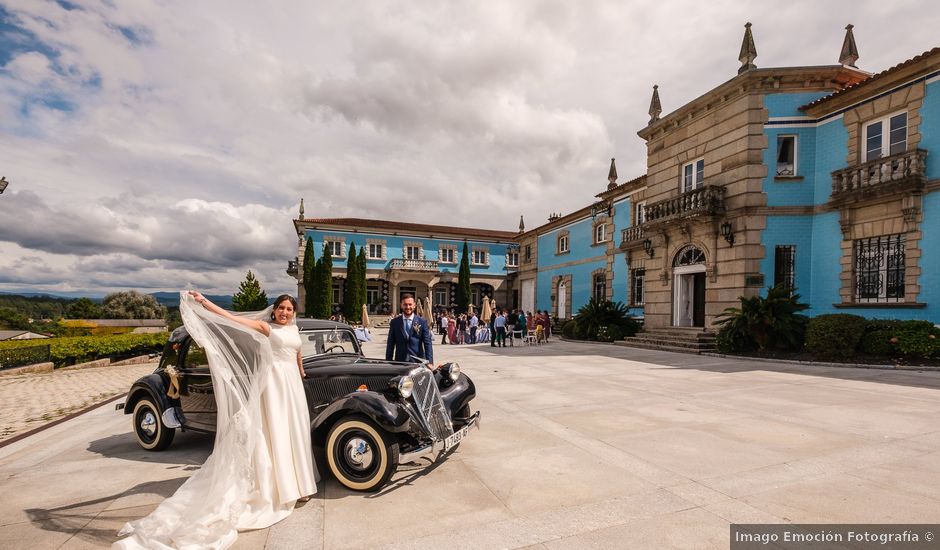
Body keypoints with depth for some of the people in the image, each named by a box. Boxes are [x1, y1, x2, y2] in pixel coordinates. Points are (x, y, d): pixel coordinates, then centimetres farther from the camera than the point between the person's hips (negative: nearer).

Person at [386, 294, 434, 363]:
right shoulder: (394, 322, 5)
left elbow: (427, 344, -3)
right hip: (399, 362, 1)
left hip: (417, 362, -1)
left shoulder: (422, 322, 0)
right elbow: (390, 345, 7)